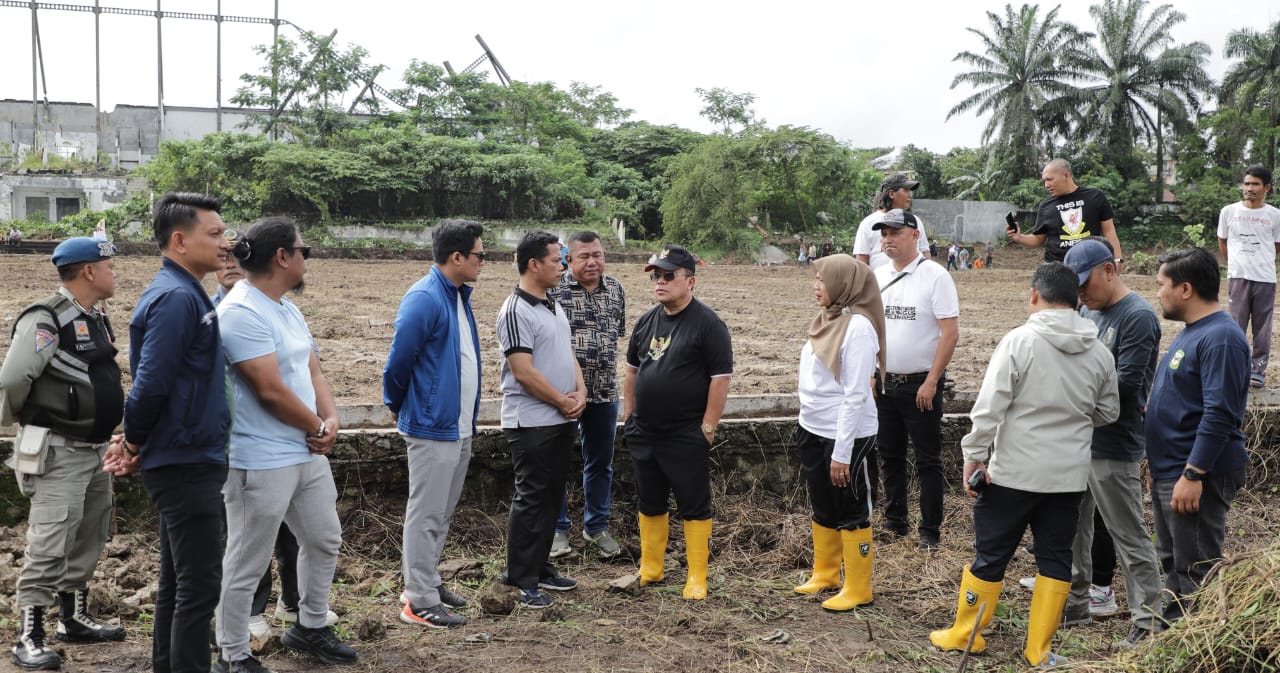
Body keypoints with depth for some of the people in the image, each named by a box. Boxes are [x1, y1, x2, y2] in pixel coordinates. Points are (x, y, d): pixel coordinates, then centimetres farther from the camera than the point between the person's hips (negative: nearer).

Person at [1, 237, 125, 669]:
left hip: (94, 449, 9)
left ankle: (74, 620, 30)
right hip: (58, 454, -9)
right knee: (49, 547, -7)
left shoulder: (96, 319, 11)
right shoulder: (46, 321, -17)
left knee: (88, 541, 17)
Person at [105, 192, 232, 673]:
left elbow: (153, 383, 15)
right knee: (200, 584, -4)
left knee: (178, 581, 17)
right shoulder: (176, 298, -18)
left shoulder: (187, 294, 13)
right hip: (186, 465, -10)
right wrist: (135, 444, -8)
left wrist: (135, 442, 8)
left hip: (185, 463, 10)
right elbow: (150, 384, -23)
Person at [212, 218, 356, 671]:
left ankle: (310, 628, 38)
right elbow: (271, 390, -23)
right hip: (261, 462, -10)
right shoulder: (241, 312, -19)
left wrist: (330, 420, -5)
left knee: (324, 540, 21)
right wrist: (317, 427, -9)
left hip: (308, 453, 10)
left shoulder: (288, 309, 12)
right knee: (247, 563, 3)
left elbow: (312, 371, 13)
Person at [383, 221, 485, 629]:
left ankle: (428, 581, 31)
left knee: (441, 515, 18)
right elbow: (398, 361, -15)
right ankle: (420, 602, 8)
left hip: (460, 427, 9)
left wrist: (469, 417, 17)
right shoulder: (424, 299, -19)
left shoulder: (459, 296, 10)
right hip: (432, 427, -9)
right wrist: (396, 407, 0)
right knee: (425, 515, 0)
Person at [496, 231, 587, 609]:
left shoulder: (554, 306, 14)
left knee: (551, 497, 14)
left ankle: (540, 568, 25)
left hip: (562, 420, 9)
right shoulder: (516, 311, -15)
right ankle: (523, 581, 6)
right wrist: (563, 402, -11)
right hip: (531, 422, -9)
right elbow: (524, 371, -19)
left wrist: (580, 392, 1)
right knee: (531, 499, -3)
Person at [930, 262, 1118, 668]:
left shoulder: (1020, 341, -12)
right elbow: (1108, 413, 15)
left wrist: (974, 456, -9)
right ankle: (1038, 650, 17)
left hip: (1014, 471, -4)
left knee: (990, 553, 8)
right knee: (1055, 558, 12)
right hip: (1069, 474, 4)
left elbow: (989, 407, -16)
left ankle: (965, 634, 21)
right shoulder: (1099, 352, 3)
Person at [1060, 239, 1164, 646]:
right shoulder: (1088, 310, 11)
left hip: (1112, 448, -9)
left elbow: (1126, 384, -21)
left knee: (1129, 536, 0)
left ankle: (1147, 623, 11)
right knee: (1071, 526, 17)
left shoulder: (1138, 317, -15)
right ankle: (1075, 605, 30)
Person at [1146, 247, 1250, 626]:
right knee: (1172, 565, 19)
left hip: (1196, 477, -10)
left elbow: (1219, 415, -25)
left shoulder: (1220, 339, -19)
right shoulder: (1192, 332, 13)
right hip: (1169, 472, 10)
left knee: (1194, 571, -1)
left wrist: (1192, 474, -26)